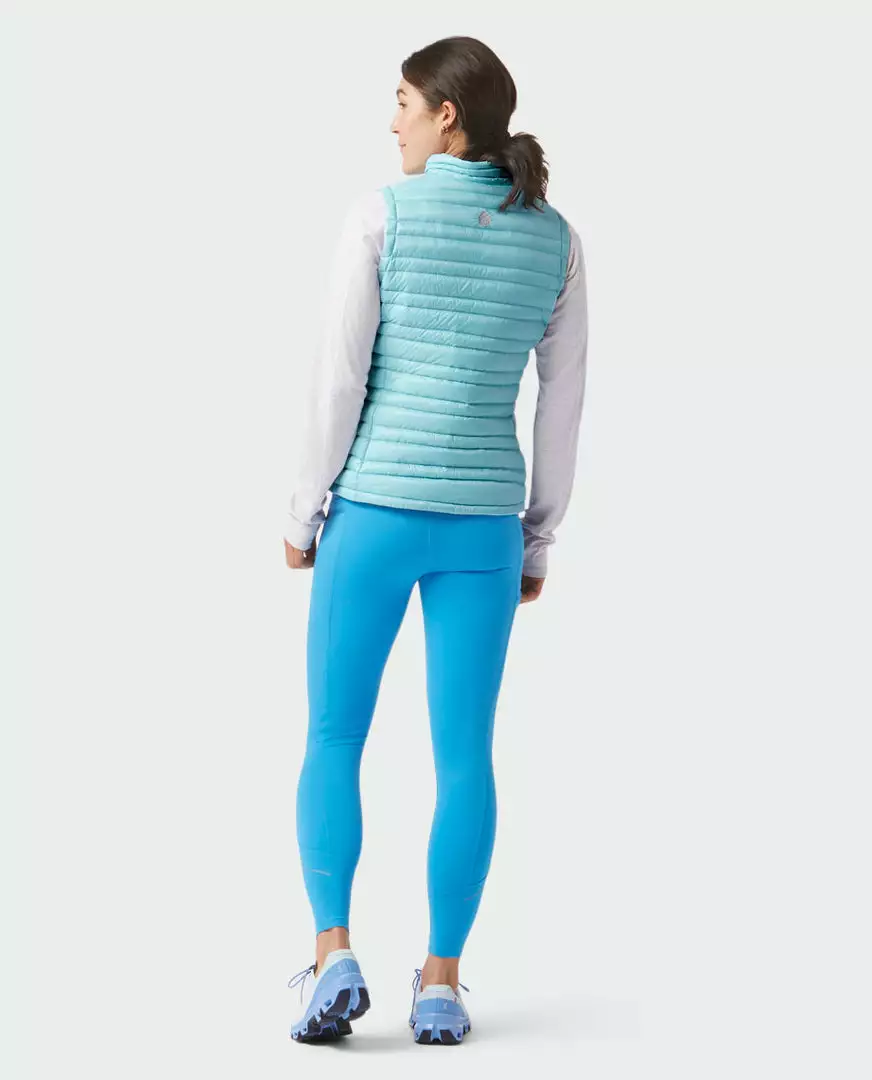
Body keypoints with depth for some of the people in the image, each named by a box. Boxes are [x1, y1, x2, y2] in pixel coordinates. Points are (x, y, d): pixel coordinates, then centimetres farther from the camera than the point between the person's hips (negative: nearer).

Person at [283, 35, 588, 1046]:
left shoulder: (380, 215, -8)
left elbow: (339, 377, -9)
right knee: (463, 756, 8)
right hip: (479, 517, 3)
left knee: (334, 740, 9)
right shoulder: (557, 239, 4)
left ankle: (333, 958, -6)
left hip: (377, 508, -2)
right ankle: (440, 984, 6)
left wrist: (302, 512, 2)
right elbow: (563, 402, 6)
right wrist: (538, 537, 15)